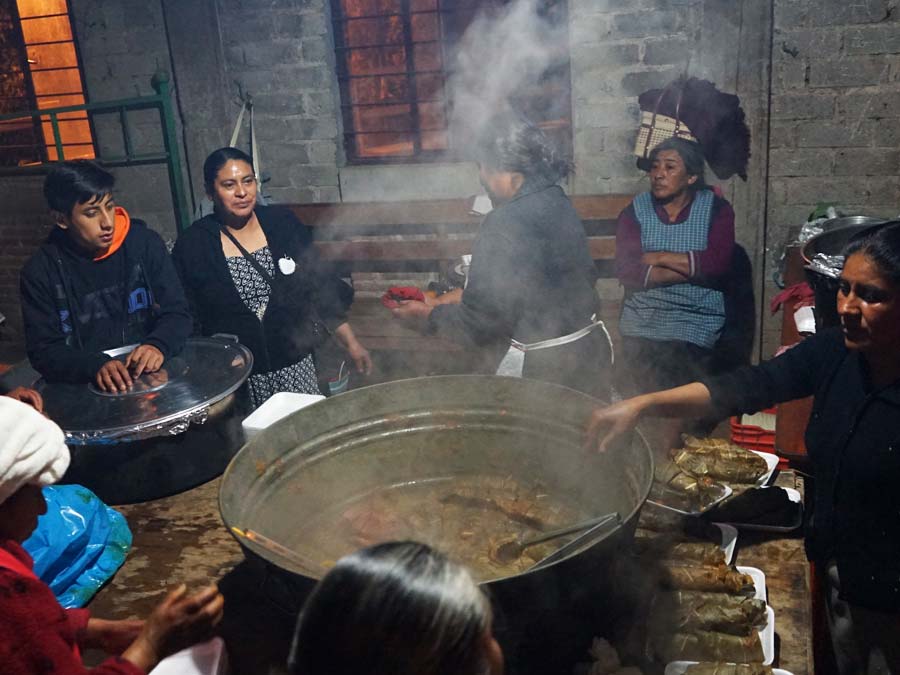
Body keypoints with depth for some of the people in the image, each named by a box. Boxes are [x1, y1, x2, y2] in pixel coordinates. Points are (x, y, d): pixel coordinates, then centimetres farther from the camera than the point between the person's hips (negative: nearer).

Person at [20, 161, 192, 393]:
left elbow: (177, 312, 2)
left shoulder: (145, 243, 1)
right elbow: (43, 351, -2)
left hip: (153, 376, 0)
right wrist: (95, 365, -21)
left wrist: (158, 345, -19)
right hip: (83, 389, 1)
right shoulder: (40, 271, -1)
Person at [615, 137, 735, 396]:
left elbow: (718, 264, -11)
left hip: (696, 327, -1)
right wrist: (693, 267, -9)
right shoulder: (634, 212, 6)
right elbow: (626, 271, -8)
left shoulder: (717, 209, 4)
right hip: (641, 324, 1)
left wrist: (660, 257, -7)